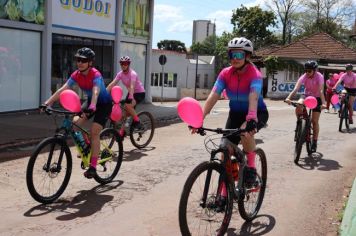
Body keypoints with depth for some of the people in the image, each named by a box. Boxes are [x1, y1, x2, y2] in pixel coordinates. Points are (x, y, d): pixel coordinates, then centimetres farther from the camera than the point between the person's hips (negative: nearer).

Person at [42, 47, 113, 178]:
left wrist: (92, 107, -62)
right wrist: (48, 102, -30)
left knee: (94, 131, -18)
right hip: (90, 101, 6)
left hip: (104, 103, -6)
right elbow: (62, 90, -19)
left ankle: (93, 167, -13)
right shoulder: (76, 75, -11)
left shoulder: (95, 75, -27)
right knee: (75, 122, -13)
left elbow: (95, 92, -44)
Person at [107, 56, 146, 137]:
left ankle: (137, 121, -11)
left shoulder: (132, 73, -24)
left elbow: (132, 86, -40)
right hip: (130, 93, 6)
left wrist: (131, 98, -54)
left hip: (140, 93, -6)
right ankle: (122, 131, 13)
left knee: (128, 106, -30)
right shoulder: (120, 74, -7)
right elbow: (112, 84, -16)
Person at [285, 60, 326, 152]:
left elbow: (321, 91, -36)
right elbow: (296, 89, -32)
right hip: (306, 95, 2)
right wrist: (288, 98, -49)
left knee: (314, 121, -5)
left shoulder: (319, 77, -24)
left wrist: (323, 103, -50)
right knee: (298, 105, -33)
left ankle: (314, 142, 9)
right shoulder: (304, 77, -20)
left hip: (316, 97, -2)